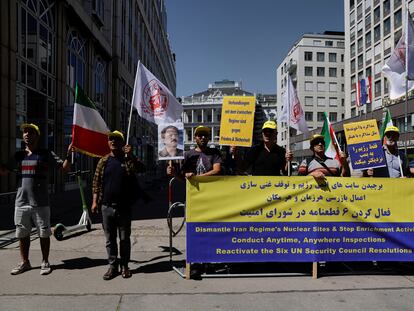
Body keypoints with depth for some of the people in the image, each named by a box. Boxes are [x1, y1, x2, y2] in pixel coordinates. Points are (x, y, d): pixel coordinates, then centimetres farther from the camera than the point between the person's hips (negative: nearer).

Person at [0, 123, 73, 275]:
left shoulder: (46, 154, -1)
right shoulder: (18, 155, 11)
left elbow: (65, 168, -5)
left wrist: (68, 154, -23)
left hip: (41, 203, -4)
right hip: (21, 203, 4)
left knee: (44, 234, 5)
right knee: (22, 234, 14)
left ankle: (45, 262, 19)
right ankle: (25, 262, 28)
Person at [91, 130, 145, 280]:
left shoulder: (128, 159, 1)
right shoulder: (103, 161, 7)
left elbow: (141, 169, -17)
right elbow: (96, 183, 6)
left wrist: (130, 155, -30)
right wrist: (95, 201, -1)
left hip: (124, 207, -2)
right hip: (107, 206, 2)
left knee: (124, 238, 8)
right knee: (110, 239, 10)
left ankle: (124, 266, 20)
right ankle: (112, 265, 21)